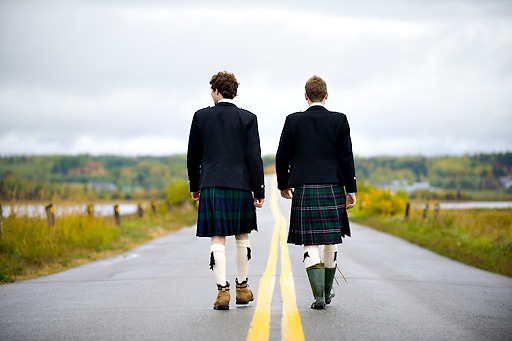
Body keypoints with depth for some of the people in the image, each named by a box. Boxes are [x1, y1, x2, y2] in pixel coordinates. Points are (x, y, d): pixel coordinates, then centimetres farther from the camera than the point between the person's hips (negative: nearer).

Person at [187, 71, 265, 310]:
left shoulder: (201, 116, 2)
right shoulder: (247, 118, -1)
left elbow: (193, 156, 7)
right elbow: (254, 157, -5)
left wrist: (194, 186, 18)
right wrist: (259, 191, -2)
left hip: (211, 185, 0)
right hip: (241, 184, 0)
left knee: (218, 240, 1)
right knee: (242, 237, 14)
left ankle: (223, 290, -8)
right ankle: (242, 288, 22)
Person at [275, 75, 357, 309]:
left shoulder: (293, 121, 0)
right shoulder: (339, 121, 0)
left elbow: (282, 157, 3)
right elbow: (346, 157, -1)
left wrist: (283, 185, 17)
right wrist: (351, 190, 4)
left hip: (303, 190, -1)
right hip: (332, 189, 1)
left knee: (310, 243, 2)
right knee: (332, 239, 15)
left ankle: (319, 295, -8)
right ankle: (327, 291, 26)